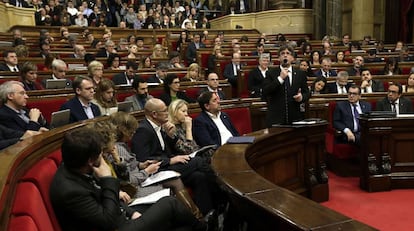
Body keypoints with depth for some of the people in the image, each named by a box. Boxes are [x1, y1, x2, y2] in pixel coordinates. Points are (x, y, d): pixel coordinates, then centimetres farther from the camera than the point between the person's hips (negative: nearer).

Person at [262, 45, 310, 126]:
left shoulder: (300, 74, 10)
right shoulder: (271, 73, 4)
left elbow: (307, 93, 12)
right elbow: (265, 93, -8)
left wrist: (302, 97, -11)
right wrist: (280, 78, -13)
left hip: (296, 118, 2)